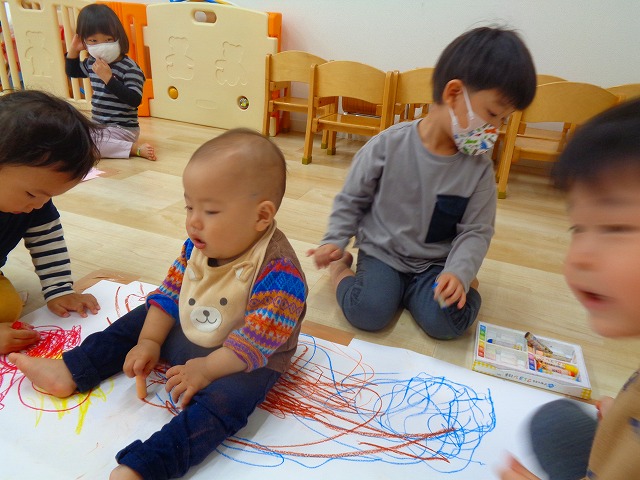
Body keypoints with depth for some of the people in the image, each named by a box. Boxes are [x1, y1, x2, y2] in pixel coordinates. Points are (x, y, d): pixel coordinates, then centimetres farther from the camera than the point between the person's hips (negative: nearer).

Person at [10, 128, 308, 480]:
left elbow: (261, 336, -30)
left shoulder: (279, 269, -29)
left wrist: (207, 368, -28)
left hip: (243, 361, -7)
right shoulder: (199, 245, -7)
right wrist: (149, 342, -4)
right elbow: (170, 291, 1)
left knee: (222, 400, -34)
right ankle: (70, 372, 19)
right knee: (141, 320, 13)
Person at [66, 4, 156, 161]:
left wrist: (108, 78, -30)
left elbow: (134, 100, -28)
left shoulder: (130, 68, -18)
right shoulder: (92, 62, 6)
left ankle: (134, 148, -21)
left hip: (122, 129, -9)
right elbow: (72, 72, 27)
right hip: (99, 125, 9)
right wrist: (73, 50, 10)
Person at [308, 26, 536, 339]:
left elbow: (477, 230, -4)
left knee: (448, 322, -22)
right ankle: (340, 268, 5)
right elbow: (351, 199, -1)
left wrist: (459, 272, -20)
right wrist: (335, 241, -7)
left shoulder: (479, 166, -7)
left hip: (436, 263, 2)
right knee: (368, 313, -24)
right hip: (382, 252, -1)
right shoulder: (389, 144, -13)